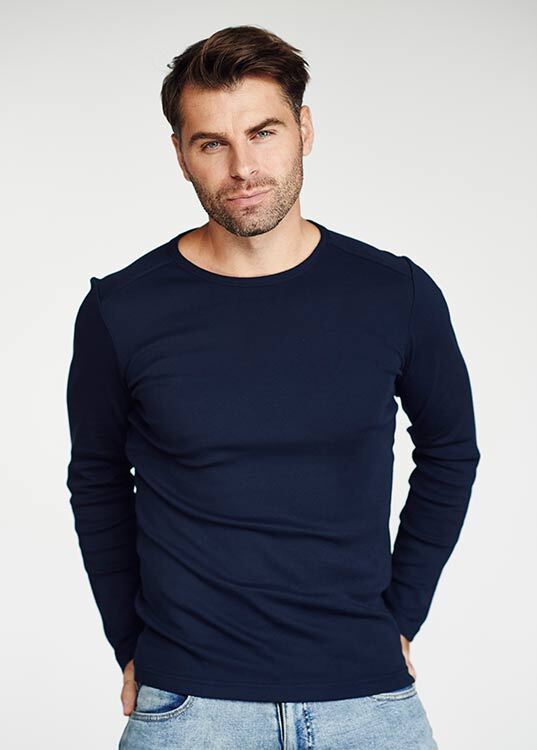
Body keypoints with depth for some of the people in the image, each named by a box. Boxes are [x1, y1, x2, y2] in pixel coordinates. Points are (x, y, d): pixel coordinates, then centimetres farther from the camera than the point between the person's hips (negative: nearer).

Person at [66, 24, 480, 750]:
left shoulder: (397, 295, -5)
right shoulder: (120, 310, -7)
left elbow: (449, 453, 8)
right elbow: (99, 481, 6)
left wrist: (401, 616, 6)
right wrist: (131, 645, 5)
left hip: (367, 691, 1)